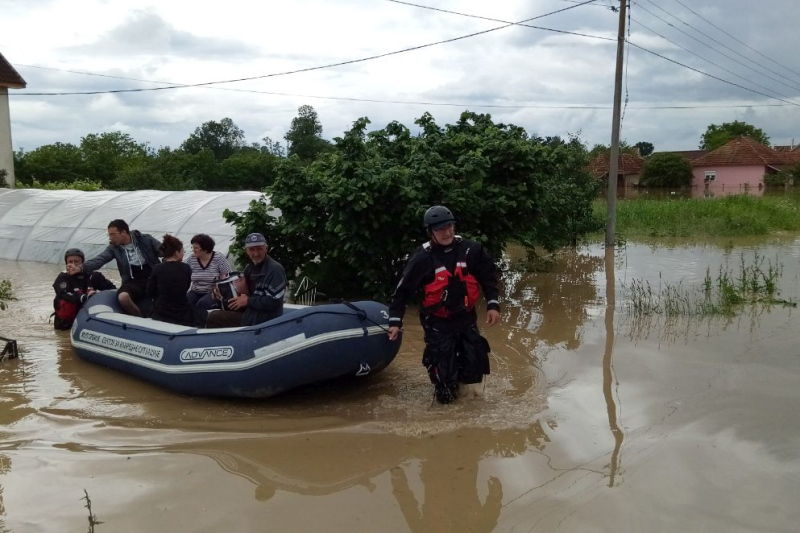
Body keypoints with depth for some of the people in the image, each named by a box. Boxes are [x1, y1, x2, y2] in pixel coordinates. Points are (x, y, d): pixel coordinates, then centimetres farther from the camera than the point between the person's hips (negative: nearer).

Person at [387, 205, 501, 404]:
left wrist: (493, 304, -1)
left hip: (466, 317, 3)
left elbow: (488, 277, 7)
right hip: (438, 322, -3)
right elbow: (403, 289, -7)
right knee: (444, 368, -5)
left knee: (475, 362, 4)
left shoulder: (471, 250, -5)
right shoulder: (423, 258, -13)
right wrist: (395, 321, -9)